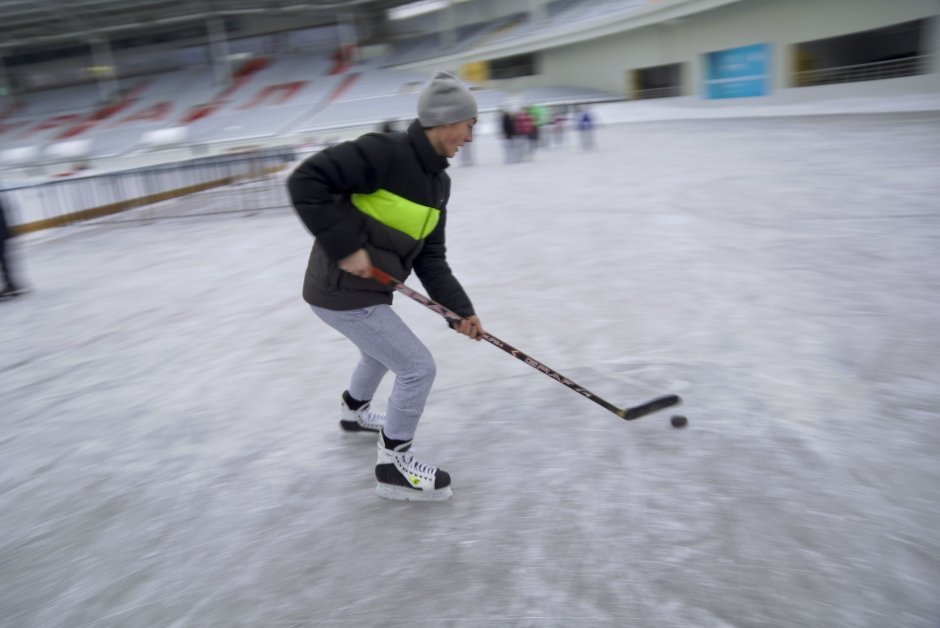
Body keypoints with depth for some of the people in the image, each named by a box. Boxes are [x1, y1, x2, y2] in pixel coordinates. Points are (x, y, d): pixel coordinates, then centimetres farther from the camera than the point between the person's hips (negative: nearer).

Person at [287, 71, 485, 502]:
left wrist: (460, 309, 1)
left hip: (363, 291, 10)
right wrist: (345, 246, -25)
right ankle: (393, 465, 13)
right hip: (342, 292, -10)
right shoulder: (384, 152, -20)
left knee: (384, 348, 33)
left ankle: (354, 411, 60)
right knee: (417, 368, -5)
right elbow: (304, 182, -23)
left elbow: (429, 257, 8)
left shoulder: (438, 182, 7)